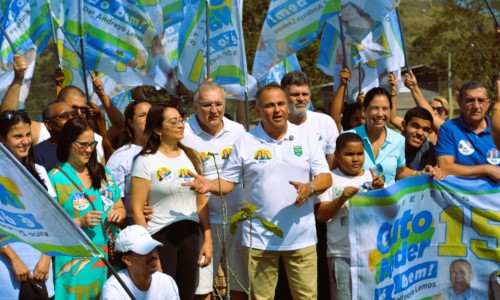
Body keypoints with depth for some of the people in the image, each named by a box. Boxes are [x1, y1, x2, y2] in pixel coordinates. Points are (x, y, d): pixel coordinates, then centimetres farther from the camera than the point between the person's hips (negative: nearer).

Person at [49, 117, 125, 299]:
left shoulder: (103, 173, 11)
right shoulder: (55, 178, -5)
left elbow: (120, 208, 19)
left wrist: (119, 213, -3)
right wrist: (79, 222, -19)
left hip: (109, 255, 5)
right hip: (75, 260, -5)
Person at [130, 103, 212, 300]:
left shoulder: (191, 157, 10)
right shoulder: (146, 161, -6)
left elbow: (201, 203, 13)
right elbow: (136, 208, -8)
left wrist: (207, 239, 7)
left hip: (190, 234, 5)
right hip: (160, 236, -5)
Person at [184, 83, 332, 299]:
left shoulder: (305, 138, 3)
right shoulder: (245, 143, 0)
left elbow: (325, 177, 2)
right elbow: (228, 182, 1)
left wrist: (310, 188, -19)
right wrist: (209, 185, -20)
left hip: (301, 237, 1)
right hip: (259, 239, -1)